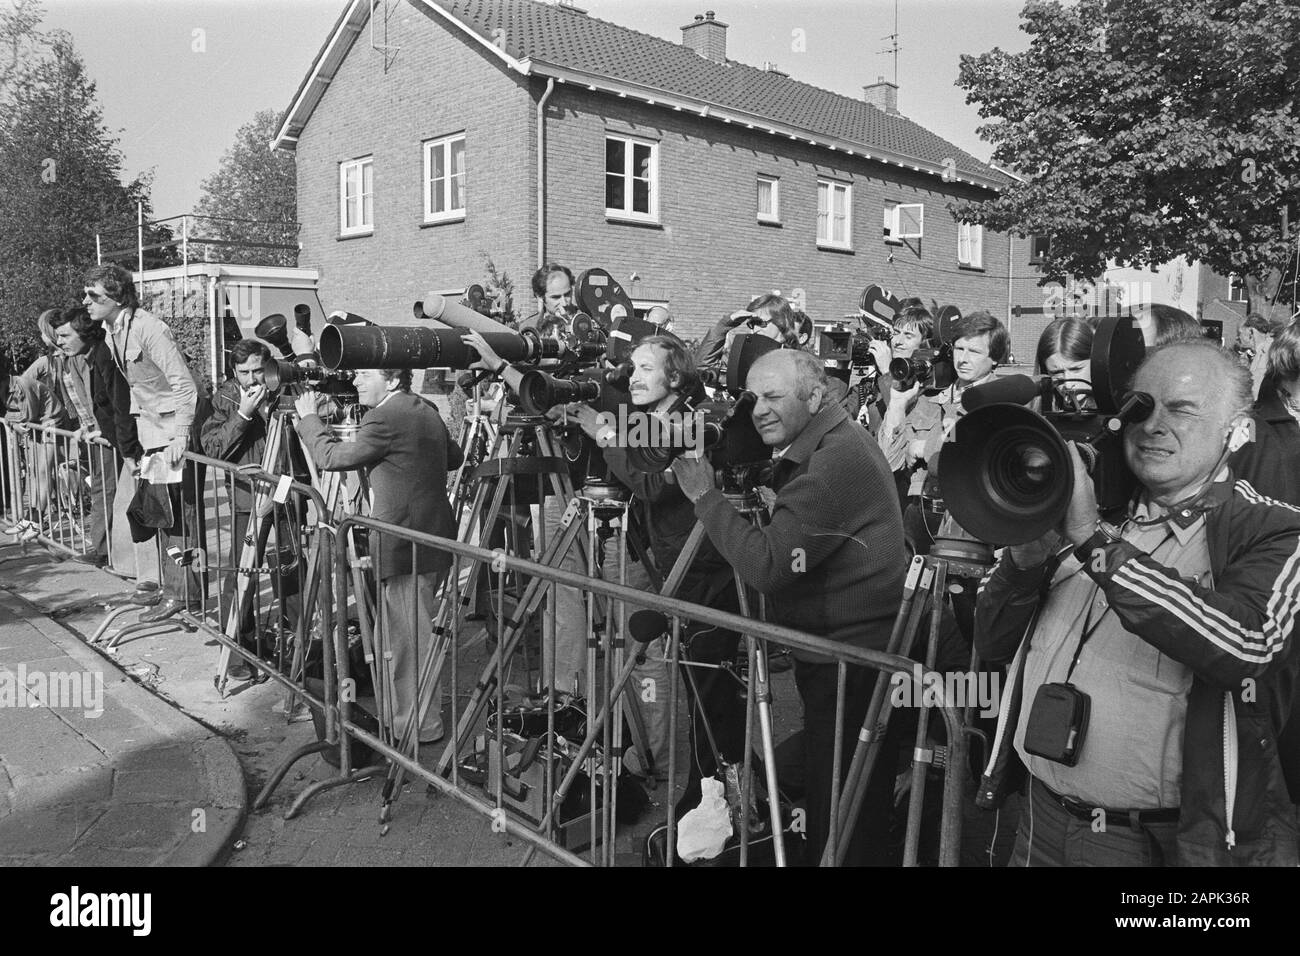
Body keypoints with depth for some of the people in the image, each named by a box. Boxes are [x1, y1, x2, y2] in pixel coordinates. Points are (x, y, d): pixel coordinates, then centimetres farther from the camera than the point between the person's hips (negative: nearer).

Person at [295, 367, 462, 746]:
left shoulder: (385, 418, -17)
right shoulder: (426, 411, 11)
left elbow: (331, 457, -12)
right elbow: (453, 458, 23)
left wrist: (309, 417, 2)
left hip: (404, 544, -10)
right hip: (432, 539, 10)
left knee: (410, 637, 1)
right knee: (415, 635, 20)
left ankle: (419, 728, 11)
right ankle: (417, 717, 32)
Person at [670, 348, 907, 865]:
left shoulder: (836, 459, -23)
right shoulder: (836, 444, 10)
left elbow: (767, 566, -28)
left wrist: (706, 497, -20)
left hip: (850, 663, -10)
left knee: (840, 826, 5)